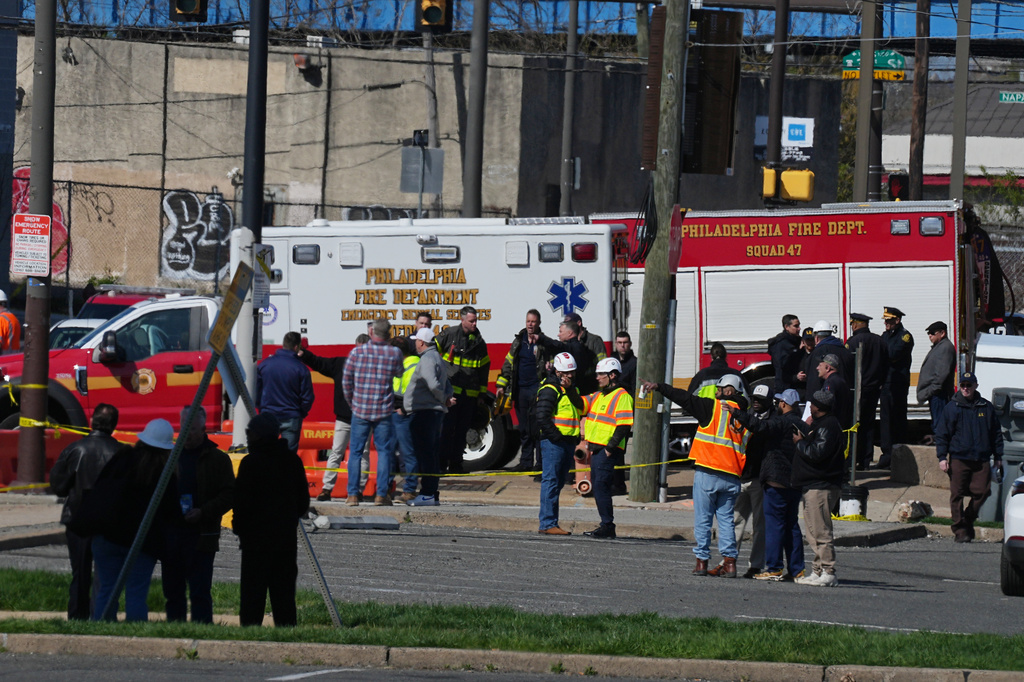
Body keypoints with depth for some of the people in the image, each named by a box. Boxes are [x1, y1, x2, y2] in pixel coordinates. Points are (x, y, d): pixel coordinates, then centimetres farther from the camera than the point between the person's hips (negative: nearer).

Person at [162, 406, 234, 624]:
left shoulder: (217, 459, 2)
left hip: (200, 535, -5)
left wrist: (203, 512, -15)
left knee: (199, 592, -8)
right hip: (170, 531, 5)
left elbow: (229, 495, -3)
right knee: (172, 590, 8)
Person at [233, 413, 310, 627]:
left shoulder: (251, 463, -10)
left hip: (257, 537, -5)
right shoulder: (292, 460, 7)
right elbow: (304, 500, 13)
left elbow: (242, 502, -11)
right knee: (284, 590, 9)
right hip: (286, 536, 5)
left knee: (253, 592, -3)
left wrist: (239, 527, 3)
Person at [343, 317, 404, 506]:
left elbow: (346, 380, 2)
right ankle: (381, 494, 3)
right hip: (384, 412, 0)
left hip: (360, 410, 0)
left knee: (356, 451, 8)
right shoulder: (395, 353, -5)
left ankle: (353, 494, 6)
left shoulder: (357, 352, -4)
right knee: (384, 451, 7)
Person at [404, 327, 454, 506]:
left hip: (425, 412, -11)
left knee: (424, 454, -11)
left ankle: (427, 495, -13)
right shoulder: (436, 358, 20)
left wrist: (444, 399, -9)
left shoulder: (427, 360, -13)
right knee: (431, 455, 13)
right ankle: (432, 494, 16)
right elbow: (446, 384, 23)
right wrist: (448, 397, 4)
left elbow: (433, 385, -25)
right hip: (435, 412, 11)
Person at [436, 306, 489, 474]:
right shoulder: (449, 334, -1)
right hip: (450, 389, -4)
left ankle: (455, 463, 13)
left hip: (469, 394, 4)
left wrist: (482, 393, 15)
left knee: (462, 429, 7)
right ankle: (442, 463, -4)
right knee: (447, 428, -7)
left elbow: (484, 368, 16)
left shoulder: (479, 342, 10)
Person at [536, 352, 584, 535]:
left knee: (558, 483, 11)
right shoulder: (550, 390, -8)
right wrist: (555, 436, -16)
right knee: (550, 482, -10)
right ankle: (547, 524, -12)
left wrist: (570, 390, -8)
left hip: (568, 443, 9)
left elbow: (580, 407, 4)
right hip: (553, 443, -9)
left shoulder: (572, 390, 20)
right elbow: (542, 417, -16)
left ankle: (550, 523, 14)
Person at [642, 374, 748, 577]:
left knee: (703, 519, 2)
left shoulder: (714, 407, -4)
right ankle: (729, 562, 2)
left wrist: (659, 387, -2)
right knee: (726, 519, 10)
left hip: (707, 473, -5)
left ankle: (702, 561, 2)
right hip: (732, 476, 5)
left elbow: (685, 399, -6)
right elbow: (747, 449, 12)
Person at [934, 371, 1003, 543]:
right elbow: (941, 434, 6)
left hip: (981, 460, 2)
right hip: (958, 459, -2)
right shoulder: (952, 408, 5)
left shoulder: (987, 408, 11)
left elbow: (996, 433, 19)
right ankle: (960, 530, 2)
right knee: (957, 495, -5)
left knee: (982, 492, -4)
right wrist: (942, 457, -3)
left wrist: (998, 457, 16)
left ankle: (968, 520, 18)